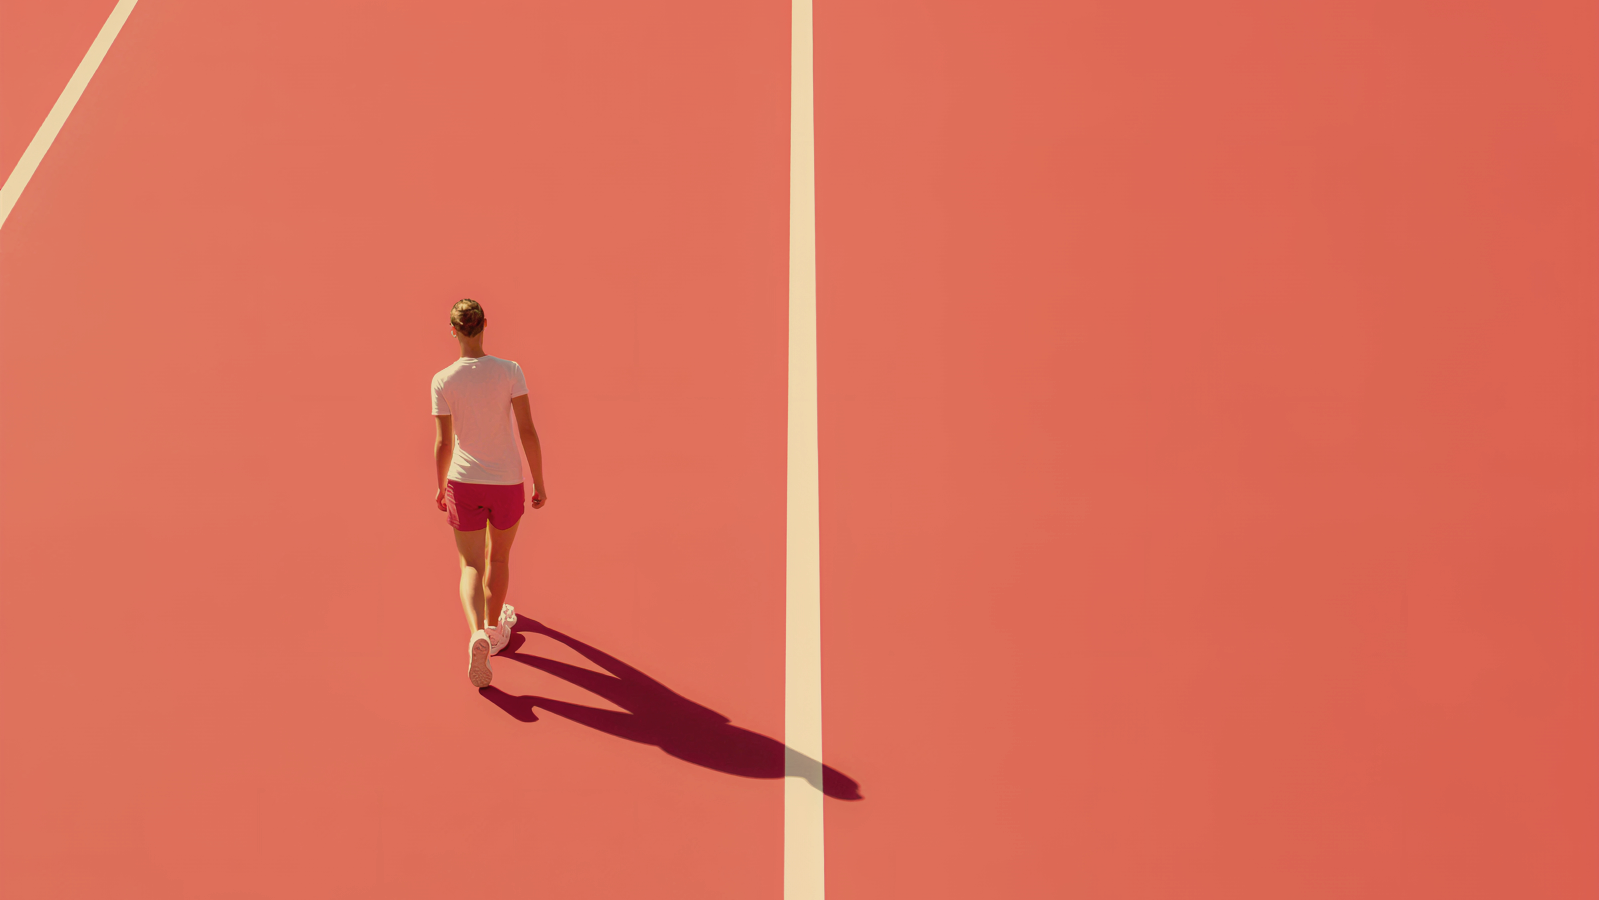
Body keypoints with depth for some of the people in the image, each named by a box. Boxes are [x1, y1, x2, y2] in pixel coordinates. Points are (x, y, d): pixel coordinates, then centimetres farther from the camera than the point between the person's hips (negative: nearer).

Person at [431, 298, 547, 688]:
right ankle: (494, 627, 40)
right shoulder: (510, 371, -11)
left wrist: (441, 488, 10)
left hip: (463, 482, 0)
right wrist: (540, 483, -3)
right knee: (498, 557, 23)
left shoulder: (443, 381, -9)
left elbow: (443, 443, -6)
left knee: (471, 566, 8)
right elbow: (528, 430, -13)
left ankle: (477, 634, -17)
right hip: (507, 482, 0)